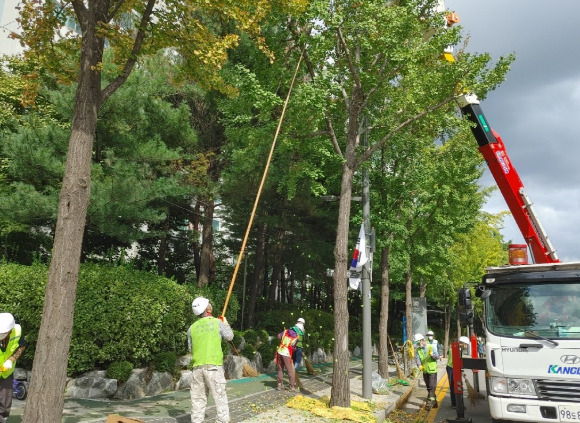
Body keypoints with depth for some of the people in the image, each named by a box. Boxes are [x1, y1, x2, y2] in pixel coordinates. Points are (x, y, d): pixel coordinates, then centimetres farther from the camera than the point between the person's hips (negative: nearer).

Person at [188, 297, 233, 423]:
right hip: (214, 366, -4)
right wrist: (226, 324, 23)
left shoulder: (192, 327, 5)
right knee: (220, 397, 4)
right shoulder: (217, 322, -4)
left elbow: (191, 348, 13)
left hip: (197, 367, 4)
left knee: (198, 399, 11)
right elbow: (229, 337, 8)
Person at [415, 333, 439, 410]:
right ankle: (434, 402, 27)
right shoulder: (418, 350, 3)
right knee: (428, 387, 13)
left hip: (432, 370, -5)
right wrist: (419, 365, -25)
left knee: (432, 387, -11)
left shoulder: (431, 347, -7)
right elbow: (417, 359, -6)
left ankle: (429, 403, -10)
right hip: (425, 371, 5)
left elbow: (437, 357, -8)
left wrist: (432, 354, -28)